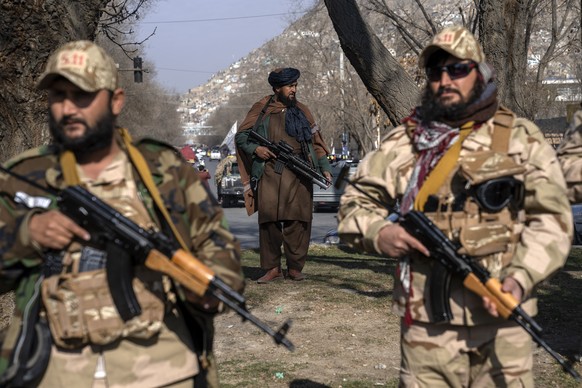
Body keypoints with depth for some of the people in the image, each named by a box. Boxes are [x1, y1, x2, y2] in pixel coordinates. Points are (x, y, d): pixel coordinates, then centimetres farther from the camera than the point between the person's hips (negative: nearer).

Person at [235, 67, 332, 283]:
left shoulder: (301, 111, 17)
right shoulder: (261, 109, 10)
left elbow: (316, 142, 18)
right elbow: (240, 136, 11)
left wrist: (325, 168, 7)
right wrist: (255, 149, -8)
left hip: (299, 175, 2)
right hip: (270, 173, -1)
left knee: (298, 220, -3)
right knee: (269, 220, -4)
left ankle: (295, 267, 6)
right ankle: (272, 268, 4)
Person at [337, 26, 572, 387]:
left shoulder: (521, 138, 4)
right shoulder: (402, 142, 9)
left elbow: (551, 219, 0)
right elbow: (355, 202, 14)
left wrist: (520, 277, -15)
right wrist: (378, 232, -8)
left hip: (500, 318, -1)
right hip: (425, 322, 1)